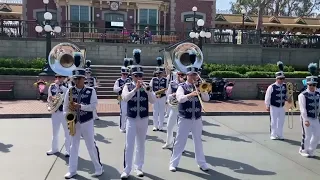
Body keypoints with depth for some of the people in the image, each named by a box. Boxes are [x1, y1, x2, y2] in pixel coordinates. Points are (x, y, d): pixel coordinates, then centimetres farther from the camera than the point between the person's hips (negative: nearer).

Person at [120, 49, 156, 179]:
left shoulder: (147, 87, 3)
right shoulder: (128, 86, 0)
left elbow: (153, 101, -8)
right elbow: (125, 98, -18)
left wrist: (147, 89, -21)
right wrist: (136, 88, -25)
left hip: (144, 119, 2)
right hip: (131, 119, -2)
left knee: (141, 144, 12)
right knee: (129, 145, -3)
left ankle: (139, 167, 23)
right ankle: (127, 170, 5)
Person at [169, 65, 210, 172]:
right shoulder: (182, 87, -4)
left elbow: (206, 99, -1)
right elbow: (180, 98, -22)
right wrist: (190, 95, -39)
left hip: (197, 119, 4)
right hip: (184, 119, -3)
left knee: (198, 141, 13)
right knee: (180, 141, 3)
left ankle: (201, 163, 24)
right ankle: (173, 163, 13)